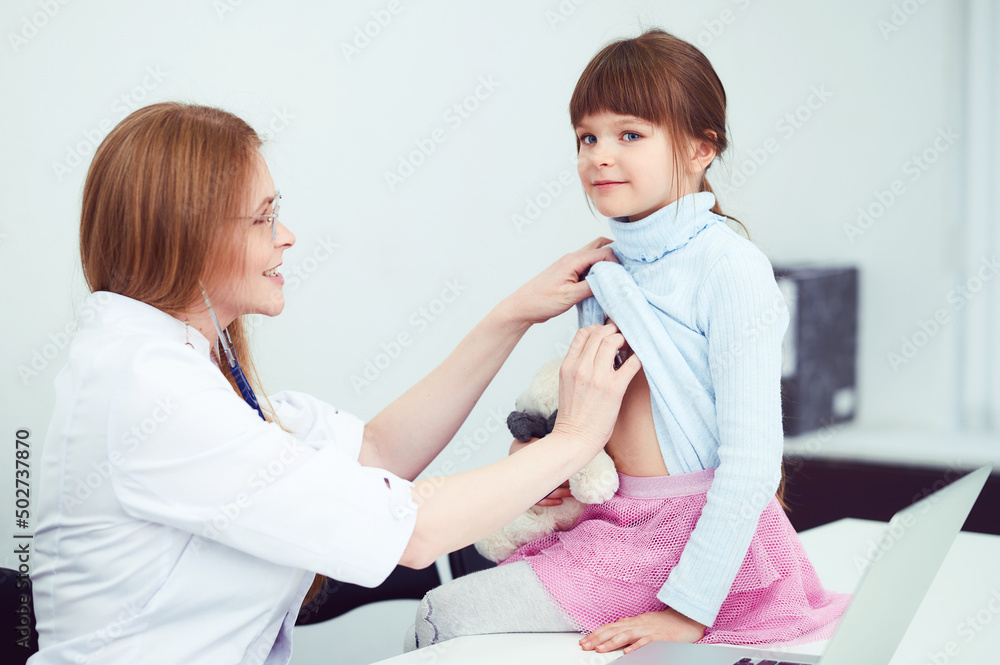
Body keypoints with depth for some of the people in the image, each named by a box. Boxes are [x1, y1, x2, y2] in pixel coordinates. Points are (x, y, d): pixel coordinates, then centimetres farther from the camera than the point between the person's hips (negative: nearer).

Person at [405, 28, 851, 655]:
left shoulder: (730, 267, -15)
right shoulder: (605, 270, 8)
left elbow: (752, 461, -20)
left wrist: (687, 611, -22)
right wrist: (532, 446, -2)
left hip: (703, 537, -7)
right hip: (613, 525, 7)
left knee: (449, 618, -11)